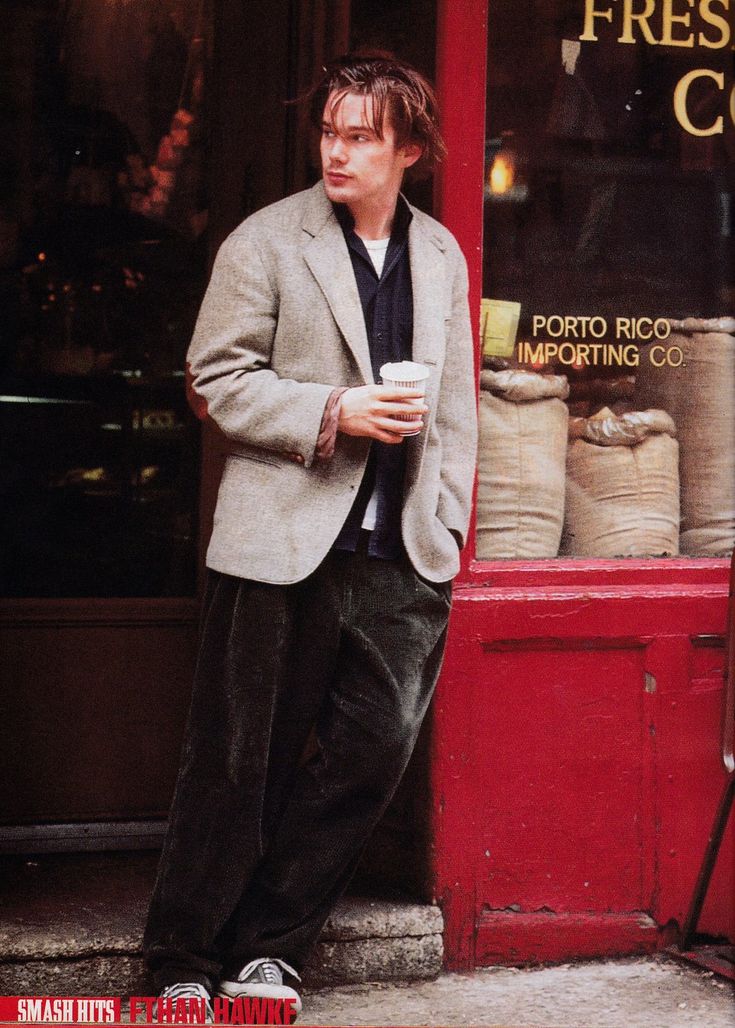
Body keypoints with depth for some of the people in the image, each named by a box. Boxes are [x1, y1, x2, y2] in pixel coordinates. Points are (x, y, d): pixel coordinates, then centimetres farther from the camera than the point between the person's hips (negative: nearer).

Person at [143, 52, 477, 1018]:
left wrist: (446, 525, 10)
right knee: (239, 763, 2)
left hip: (402, 558, 4)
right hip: (285, 546, -4)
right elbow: (217, 379, -4)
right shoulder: (266, 242, -1)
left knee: (375, 749, 1)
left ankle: (264, 946, 17)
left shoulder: (442, 255, 13)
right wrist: (333, 413, -16)